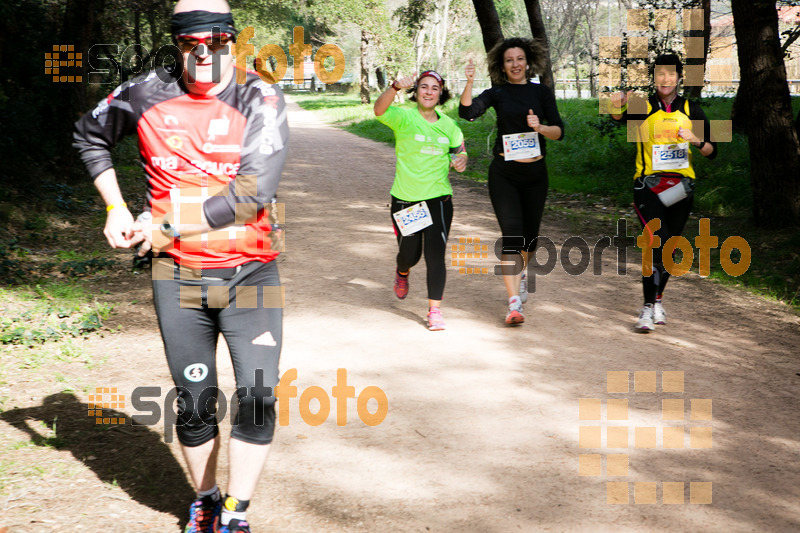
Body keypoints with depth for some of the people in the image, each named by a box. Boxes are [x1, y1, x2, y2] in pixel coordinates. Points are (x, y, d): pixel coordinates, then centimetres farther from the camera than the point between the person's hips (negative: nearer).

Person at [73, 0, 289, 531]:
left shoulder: (261, 100, -9)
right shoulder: (147, 95, -1)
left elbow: (249, 197, -19)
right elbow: (90, 135, 19)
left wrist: (165, 228, -15)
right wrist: (117, 209, 10)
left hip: (249, 272, -2)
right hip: (178, 277, 2)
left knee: (258, 398, -12)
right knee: (194, 403, 10)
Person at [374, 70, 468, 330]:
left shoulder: (448, 124, 5)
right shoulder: (404, 117, -9)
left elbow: (459, 149, 20)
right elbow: (379, 109, -29)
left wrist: (461, 161, -4)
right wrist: (396, 87, -48)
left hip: (438, 198, 2)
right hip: (405, 200, -2)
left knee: (435, 255, -8)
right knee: (410, 254, 11)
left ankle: (434, 310, 1)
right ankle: (402, 273, 49)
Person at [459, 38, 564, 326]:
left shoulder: (542, 92, 5)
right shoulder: (497, 93, 0)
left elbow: (559, 131, 0)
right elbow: (467, 112, -16)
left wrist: (540, 127, -19)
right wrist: (469, 83, -31)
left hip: (535, 172, 2)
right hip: (504, 173, -2)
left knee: (530, 235, 13)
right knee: (511, 235, -13)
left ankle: (521, 271, 47)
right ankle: (514, 304, -14)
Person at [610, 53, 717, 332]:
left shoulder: (690, 110, 7)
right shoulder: (644, 107, -2)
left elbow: (712, 151, 7)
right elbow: (619, 117, -25)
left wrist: (696, 141, -15)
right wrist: (618, 105, -48)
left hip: (680, 186, 4)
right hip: (648, 185, -3)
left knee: (669, 248, 11)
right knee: (657, 241, -22)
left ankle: (657, 299, 34)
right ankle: (648, 306, -17)